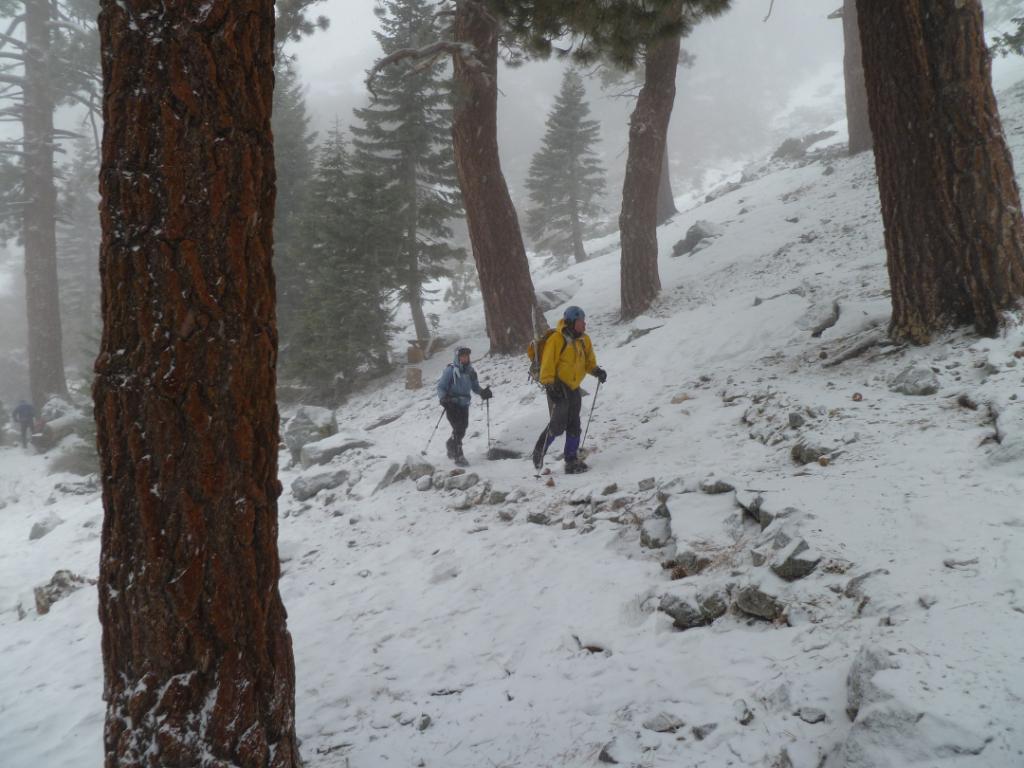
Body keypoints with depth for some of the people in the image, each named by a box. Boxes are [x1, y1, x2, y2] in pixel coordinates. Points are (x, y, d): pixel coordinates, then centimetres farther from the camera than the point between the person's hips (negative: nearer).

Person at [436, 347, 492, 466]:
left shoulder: (471, 371, 7)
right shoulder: (450, 370, -10)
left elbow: (475, 386, 16)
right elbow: (441, 386, -8)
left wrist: (482, 392, -5)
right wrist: (443, 398, -26)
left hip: (464, 404, 6)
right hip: (452, 404, -6)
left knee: (461, 430, 13)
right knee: (458, 429, -13)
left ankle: (451, 444, 42)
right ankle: (458, 456, -7)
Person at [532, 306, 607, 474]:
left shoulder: (584, 340, 8)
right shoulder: (557, 339, -14)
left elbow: (589, 362, 16)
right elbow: (548, 364, -15)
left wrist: (597, 371, -4)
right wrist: (550, 385, -21)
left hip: (574, 388, 7)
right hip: (558, 386, -7)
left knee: (574, 425, 6)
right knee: (558, 424, -12)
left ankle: (572, 461, 12)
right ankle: (540, 451, 9)